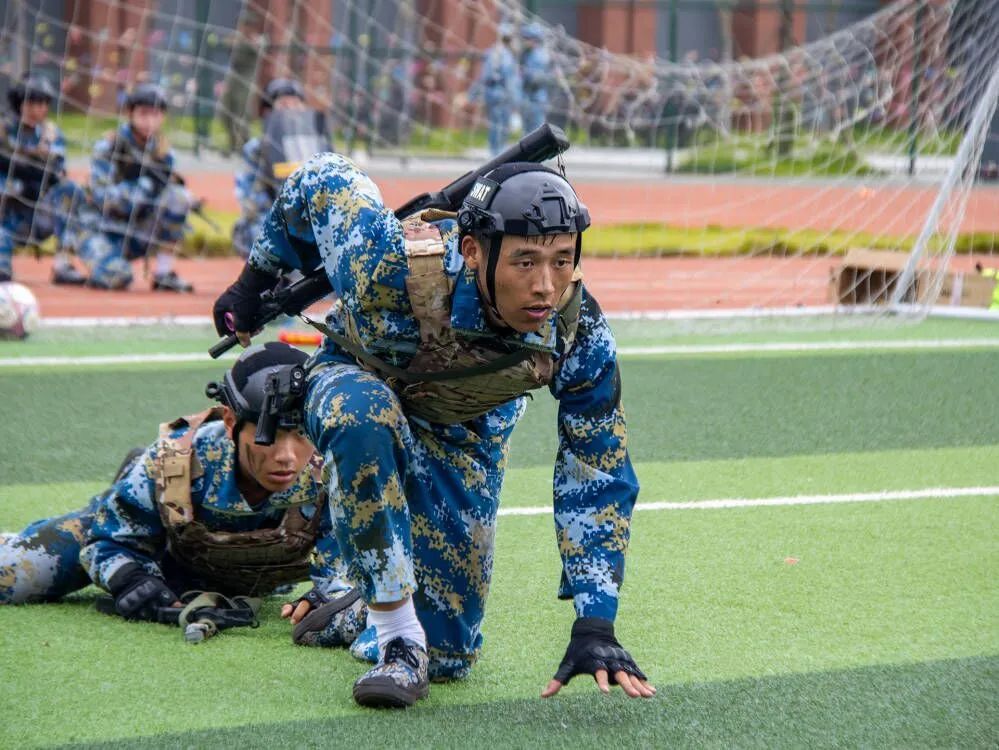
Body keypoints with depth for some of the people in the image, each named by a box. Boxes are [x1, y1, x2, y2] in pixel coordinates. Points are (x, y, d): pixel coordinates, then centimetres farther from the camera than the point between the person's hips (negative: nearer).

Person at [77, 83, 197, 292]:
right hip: (105, 232, -5)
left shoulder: (162, 151, 3)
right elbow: (103, 198, -21)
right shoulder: (109, 147, -12)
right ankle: (101, 260, 6)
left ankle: (164, 274, -13)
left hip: (137, 234, 5)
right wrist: (145, 184, -28)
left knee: (177, 195, -20)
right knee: (117, 278, -34)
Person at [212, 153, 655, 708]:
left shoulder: (578, 335, -31)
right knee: (363, 412, -42)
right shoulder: (389, 263, -40)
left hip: (464, 433, 2)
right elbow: (321, 181, -19)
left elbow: (598, 476, -19)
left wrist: (595, 626, -24)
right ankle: (400, 642, -29)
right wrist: (254, 282, -4)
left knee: (449, 658, -3)